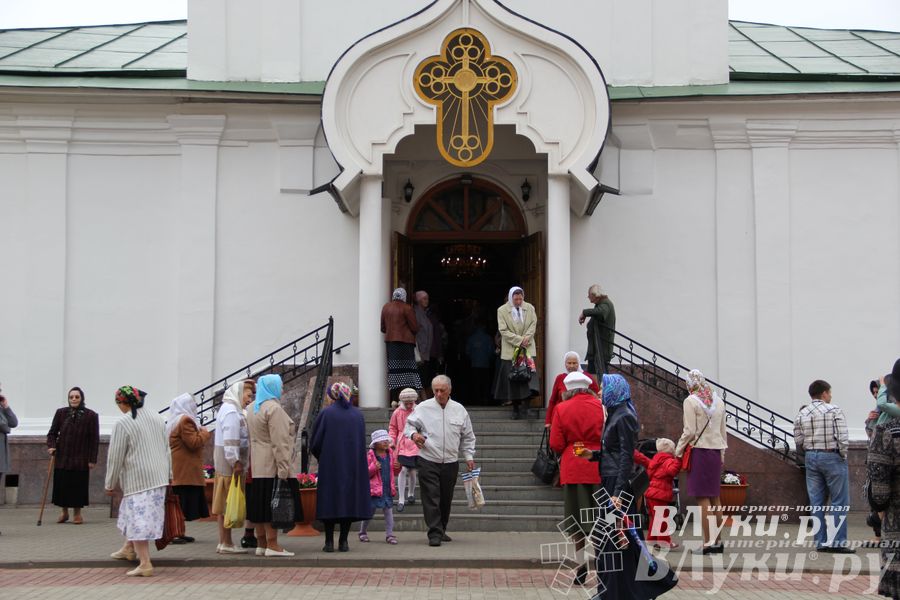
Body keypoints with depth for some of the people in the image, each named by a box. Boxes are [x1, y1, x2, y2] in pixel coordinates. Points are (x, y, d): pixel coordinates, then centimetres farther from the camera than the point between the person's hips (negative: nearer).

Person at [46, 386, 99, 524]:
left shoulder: (91, 415, -4)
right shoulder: (61, 413, 2)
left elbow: (94, 439, -3)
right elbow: (52, 433, 10)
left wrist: (93, 459, -5)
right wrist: (51, 446, -9)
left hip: (81, 459, -2)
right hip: (62, 457, 2)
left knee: (79, 486, 2)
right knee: (61, 485, 4)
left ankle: (77, 514, 19)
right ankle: (64, 512, 24)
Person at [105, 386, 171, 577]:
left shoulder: (122, 424, -12)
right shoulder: (156, 417, 6)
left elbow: (115, 457, -8)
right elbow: (166, 447, 12)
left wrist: (110, 484, 2)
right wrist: (167, 474, 20)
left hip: (137, 478, -7)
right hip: (159, 475, 7)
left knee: (138, 517, -5)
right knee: (149, 513, 21)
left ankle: (145, 564, -11)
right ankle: (129, 549, 40)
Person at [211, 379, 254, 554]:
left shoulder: (229, 409, 18)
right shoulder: (231, 412, -14)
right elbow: (230, 441, -21)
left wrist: (237, 462, 16)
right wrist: (236, 462, -22)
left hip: (224, 463, 10)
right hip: (229, 463, -10)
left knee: (224, 504, 10)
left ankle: (224, 542, 14)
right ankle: (226, 543, -5)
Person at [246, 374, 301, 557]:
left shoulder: (252, 409, 16)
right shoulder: (274, 408, -13)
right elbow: (279, 442, -18)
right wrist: (283, 469, -20)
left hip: (257, 467, 9)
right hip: (272, 465, -9)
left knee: (261, 505, 10)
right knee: (273, 505, -7)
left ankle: (261, 544, 13)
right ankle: (272, 545, -7)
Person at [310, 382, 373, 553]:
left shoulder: (326, 414, -7)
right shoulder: (358, 415, 4)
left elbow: (315, 443, -3)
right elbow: (362, 443, 11)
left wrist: (322, 458, 14)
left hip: (331, 464, -3)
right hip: (353, 465, 3)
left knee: (329, 499, 3)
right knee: (349, 498, 7)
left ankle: (329, 542, 0)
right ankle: (343, 541, 4)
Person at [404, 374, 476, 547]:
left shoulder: (459, 410, 8)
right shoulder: (423, 408, 0)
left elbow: (467, 437, 16)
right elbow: (409, 425, 7)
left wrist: (469, 456, 10)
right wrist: (413, 434, -15)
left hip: (450, 463, 3)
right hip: (428, 461, -3)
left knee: (446, 500, 11)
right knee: (431, 499, -10)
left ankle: (441, 531, 26)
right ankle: (434, 534, -9)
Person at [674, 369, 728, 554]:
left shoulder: (690, 401, -8)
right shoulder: (718, 401, 11)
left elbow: (690, 432, -12)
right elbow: (723, 431, 14)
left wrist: (678, 450, 0)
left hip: (699, 450, -6)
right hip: (716, 451, 6)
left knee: (703, 499, -5)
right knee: (715, 498, 11)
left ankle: (708, 543, -6)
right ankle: (718, 542, 14)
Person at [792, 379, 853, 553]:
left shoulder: (801, 414, 6)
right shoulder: (834, 410, -7)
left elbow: (798, 442, 4)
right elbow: (842, 438, -14)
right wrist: (843, 456, 0)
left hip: (811, 458, 5)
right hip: (832, 457, -5)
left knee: (817, 503, 8)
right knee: (839, 502, 1)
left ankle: (821, 542, 9)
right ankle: (837, 542, -3)